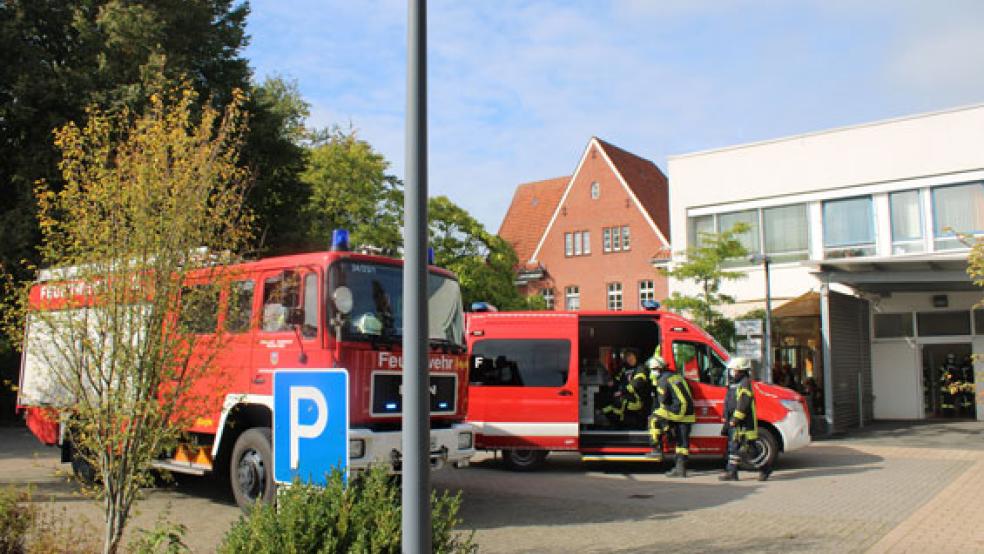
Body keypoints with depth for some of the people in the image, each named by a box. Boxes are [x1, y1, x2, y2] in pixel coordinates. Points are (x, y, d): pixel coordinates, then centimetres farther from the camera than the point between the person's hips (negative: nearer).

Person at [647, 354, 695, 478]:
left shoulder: (663, 380, -6)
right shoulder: (677, 375, 20)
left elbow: (663, 401, -6)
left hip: (678, 410, -8)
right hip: (688, 412, 8)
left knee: (654, 419, 1)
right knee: (683, 442, 8)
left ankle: (657, 449, 0)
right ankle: (681, 468, 9)